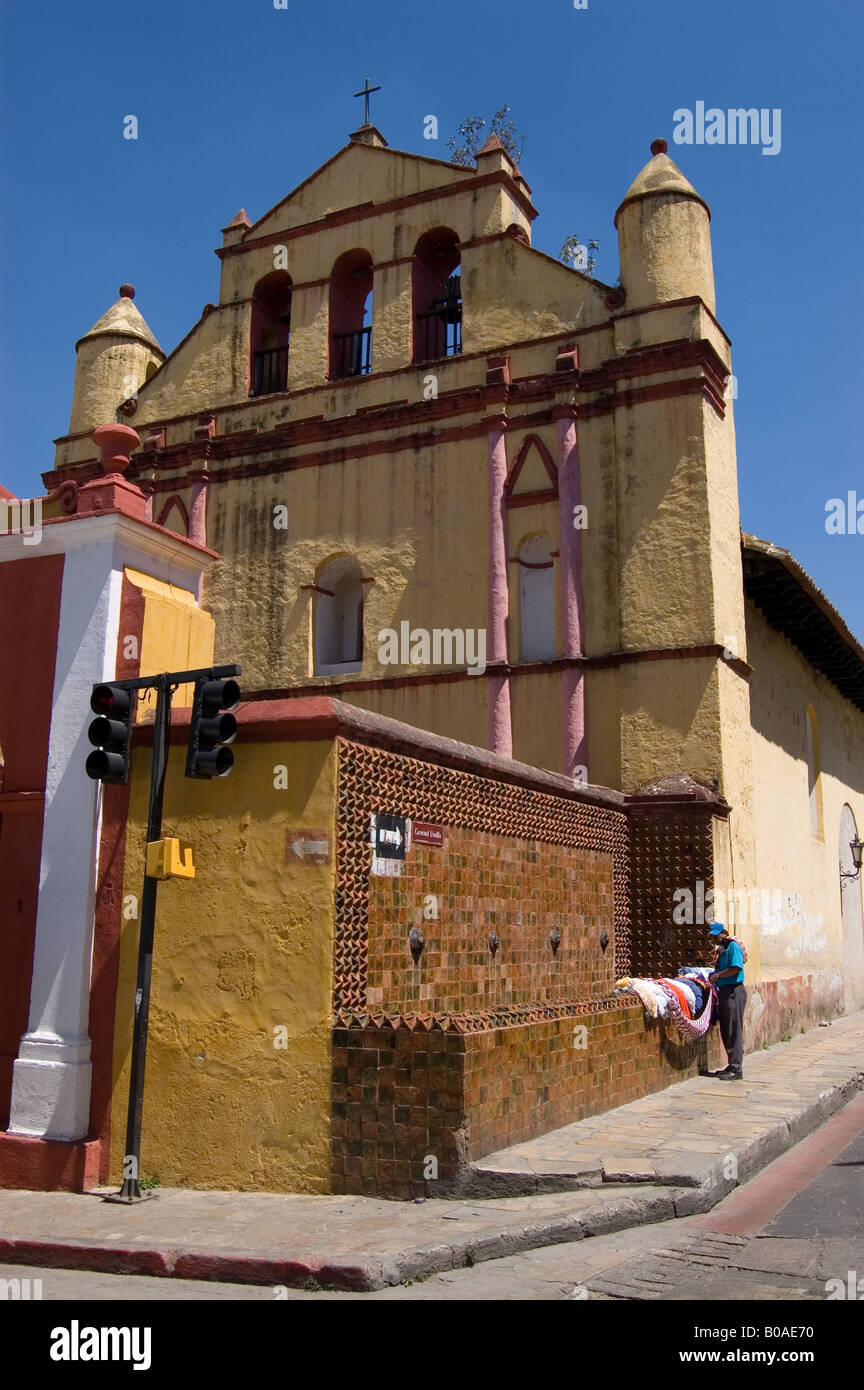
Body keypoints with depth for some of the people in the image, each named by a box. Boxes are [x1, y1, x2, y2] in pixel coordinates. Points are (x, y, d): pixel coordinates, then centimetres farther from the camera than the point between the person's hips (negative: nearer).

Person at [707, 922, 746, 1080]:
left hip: (734, 991, -10)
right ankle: (732, 1066, 20)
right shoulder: (721, 949, 19)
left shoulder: (733, 947, -10)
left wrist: (717, 976, -14)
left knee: (734, 1031, -8)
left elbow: (736, 968, -21)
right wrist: (714, 976, 9)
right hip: (723, 992, 10)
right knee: (725, 1031, 13)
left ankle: (736, 1069, -6)